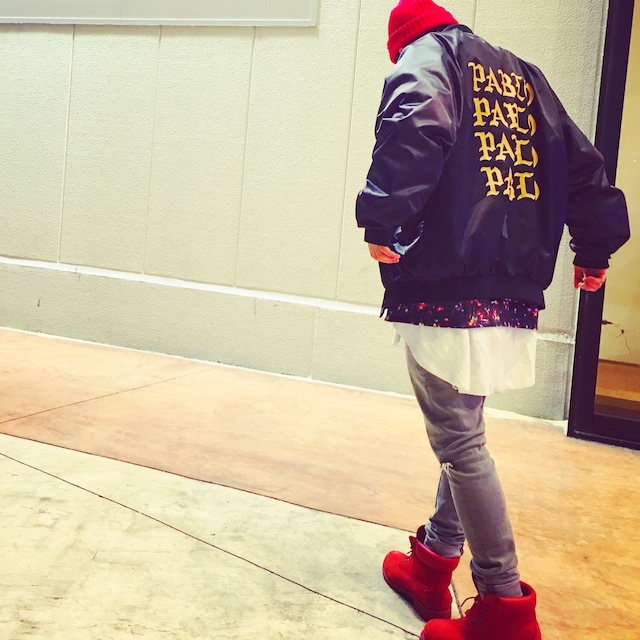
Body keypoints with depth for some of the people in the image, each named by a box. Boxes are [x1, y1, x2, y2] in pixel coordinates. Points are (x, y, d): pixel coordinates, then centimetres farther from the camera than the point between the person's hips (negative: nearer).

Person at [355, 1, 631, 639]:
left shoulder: (426, 55, 3)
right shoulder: (523, 74, 24)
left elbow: (415, 127, -22)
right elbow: (581, 163, 23)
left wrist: (383, 221, -22)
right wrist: (594, 248, 29)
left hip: (448, 287, -8)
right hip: (513, 292, 8)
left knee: (460, 441, -3)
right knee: (461, 430, 17)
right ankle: (434, 559, 28)